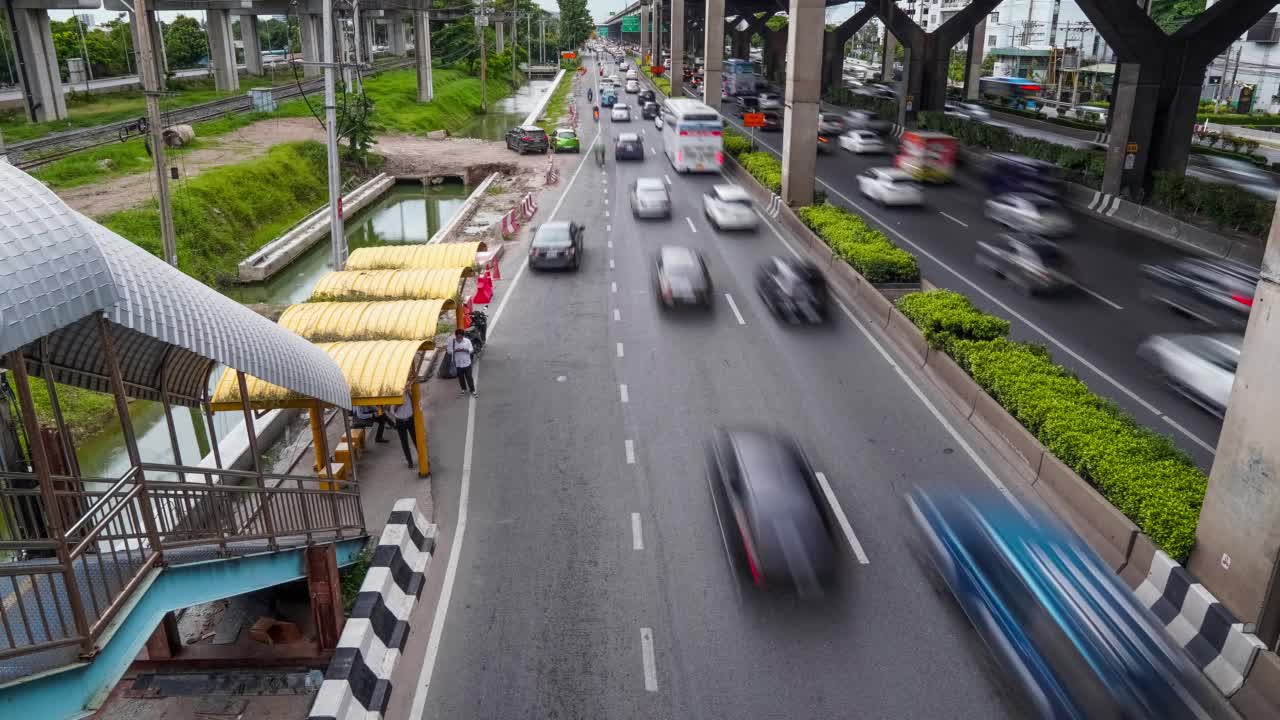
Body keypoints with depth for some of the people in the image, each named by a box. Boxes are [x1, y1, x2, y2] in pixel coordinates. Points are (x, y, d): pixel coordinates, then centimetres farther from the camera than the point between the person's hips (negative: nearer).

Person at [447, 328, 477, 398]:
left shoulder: (467, 340, -7)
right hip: (458, 363, 1)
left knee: (469, 377, 2)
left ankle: (473, 391, 11)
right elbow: (449, 351, -6)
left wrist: (465, 350, -23)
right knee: (461, 377, 13)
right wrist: (455, 350, -24)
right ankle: (464, 389, 32)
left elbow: (471, 350, -4)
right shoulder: (452, 341, -6)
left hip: (467, 363, -1)